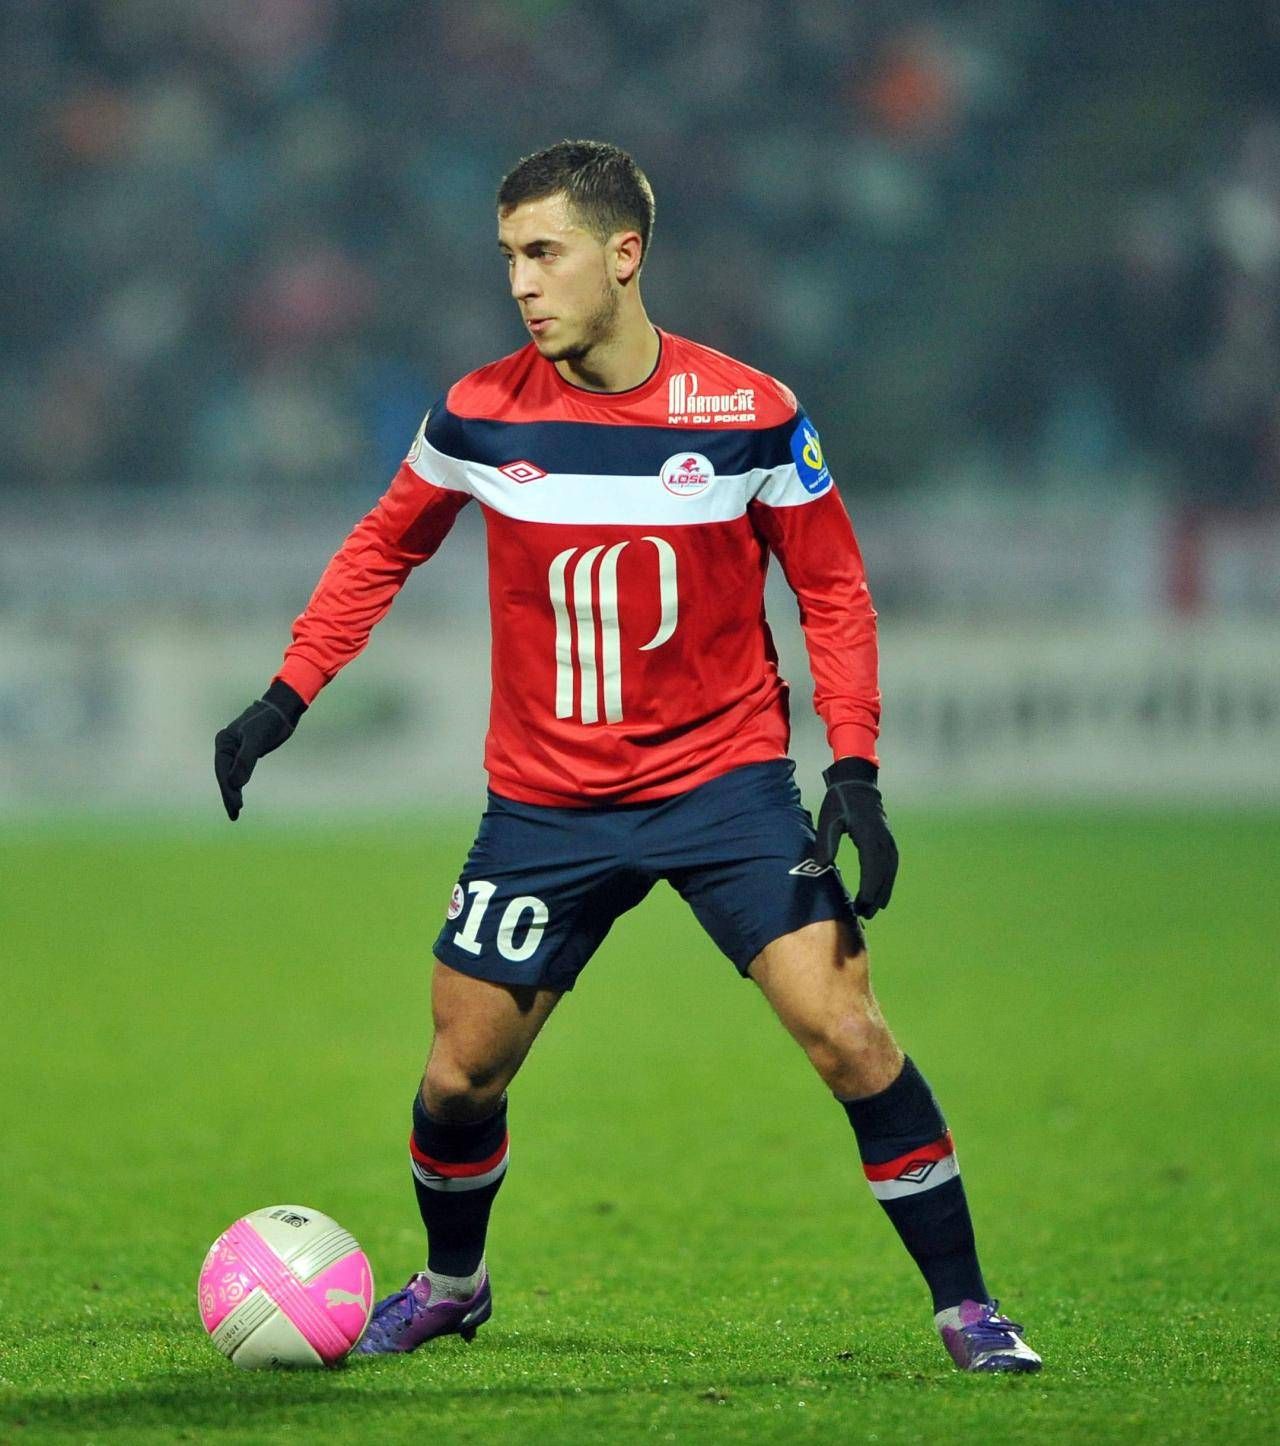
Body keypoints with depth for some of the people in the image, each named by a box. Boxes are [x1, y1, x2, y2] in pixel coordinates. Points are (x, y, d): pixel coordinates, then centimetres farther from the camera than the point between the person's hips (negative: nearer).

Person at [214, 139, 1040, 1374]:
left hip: (724, 781, -2)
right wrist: (287, 694, 6)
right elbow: (384, 548, 13)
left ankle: (964, 1306, -4)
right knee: (460, 1073, 4)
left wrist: (855, 768, -9)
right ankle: (449, 1284, 34)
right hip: (544, 800, 2)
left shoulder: (750, 416, -10)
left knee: (847, 1036, -16)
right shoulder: (481, 415, -5)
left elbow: (832, 591, 1)